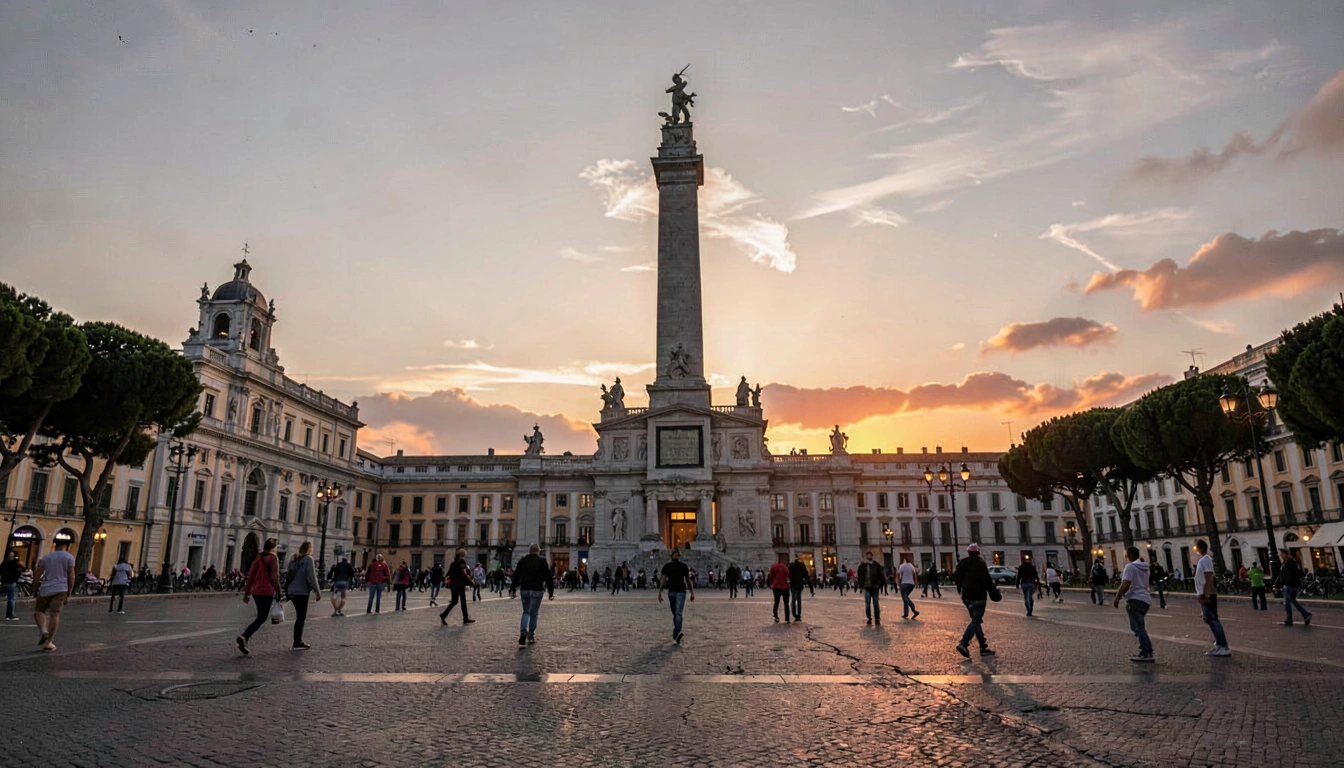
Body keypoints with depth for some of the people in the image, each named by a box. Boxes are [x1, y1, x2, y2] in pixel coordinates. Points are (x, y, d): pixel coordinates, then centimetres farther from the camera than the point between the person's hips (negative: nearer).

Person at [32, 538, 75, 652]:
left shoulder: (46, 557, 13)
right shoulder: (69, 557, 4)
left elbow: (37, 576, 7)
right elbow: (71, 576, -3)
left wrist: (35, 589, 14)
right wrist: (68, 593, 2)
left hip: (45, 589, 2)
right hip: (61, 589, -2)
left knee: (38, 611, 18)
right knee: (55, 615, 0)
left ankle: (44, 631, -6)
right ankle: (48, 643, 0)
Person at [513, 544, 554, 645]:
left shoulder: (522, 560, 7)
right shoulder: (542, 561, 0)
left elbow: (516, 576, 6)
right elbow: (548, 577, -1)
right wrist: (551, 592, 4)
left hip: (524, 590, 2)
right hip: (537, 591, -2)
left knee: (526, 612, 15)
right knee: (533, 614, 7)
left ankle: (523, 630, -10)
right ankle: (531, 638, 9)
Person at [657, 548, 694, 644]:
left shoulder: (683, 566, 6)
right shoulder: (667, 566, 6)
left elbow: (688, 580, 9)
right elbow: (663, 580, 5)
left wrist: (692, 593, 6)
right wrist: (660, 593, -1)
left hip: (681, 591, -2)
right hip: (671, 592, 2)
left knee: (678, 613, -17)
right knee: (675, 614, 11)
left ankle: (677, 633, -29)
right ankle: (676, 634, 25)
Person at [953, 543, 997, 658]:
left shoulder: (962, 563, 7)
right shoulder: (981, 564, -14)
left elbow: (956, 577, 15)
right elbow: (987, 581, -14)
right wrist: (994, 591, 0)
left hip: (966, 597, 7)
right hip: (978, 597, -7)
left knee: (976, 620, 14)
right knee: (976, 621, -5)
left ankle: (984, 647, 16)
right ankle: (963, 644, -19)